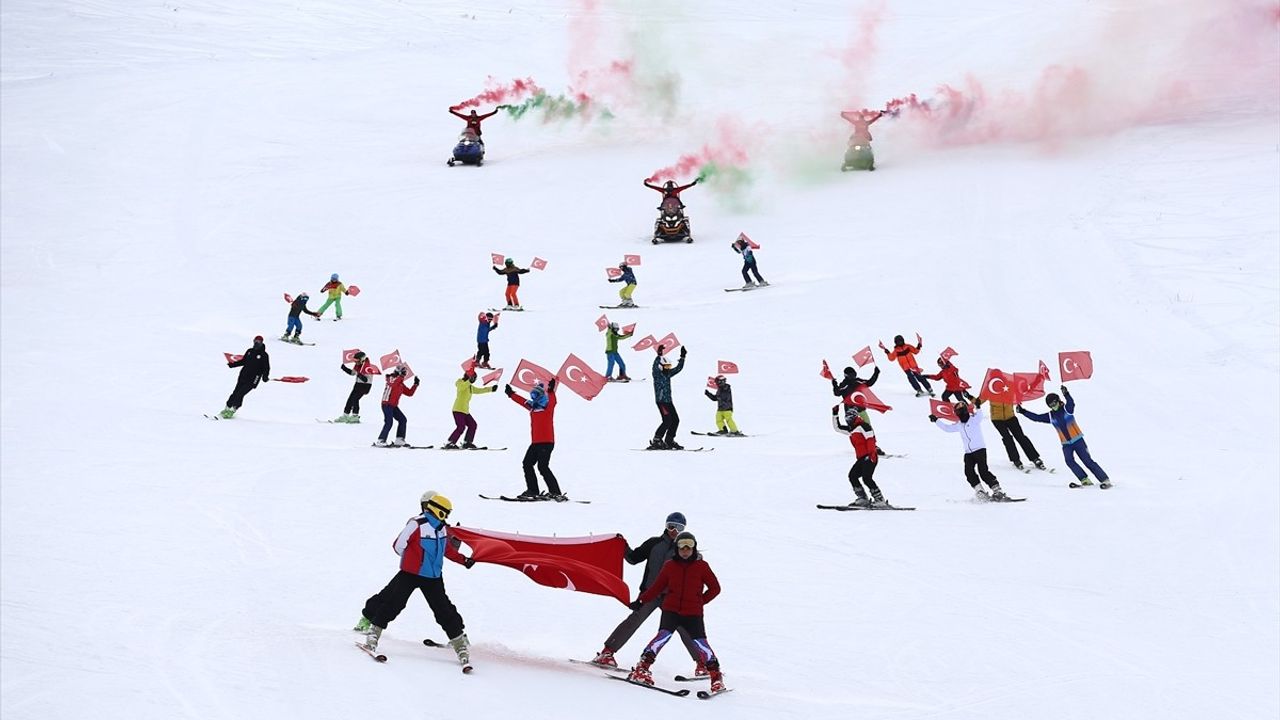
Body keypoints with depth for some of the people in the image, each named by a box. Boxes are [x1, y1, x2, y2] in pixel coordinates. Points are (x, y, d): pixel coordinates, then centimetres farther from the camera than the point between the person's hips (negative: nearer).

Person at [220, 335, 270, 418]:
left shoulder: (264, 355, -4)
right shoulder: (249, 351, 12)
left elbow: (266, 368, -6)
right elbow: (243, 361, 23)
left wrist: (265, 376, -22)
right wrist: (233, 364, 14)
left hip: (253, 380, -5)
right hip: (243, 376, 5)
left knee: (240, 394, -13)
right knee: (236, 392, 2)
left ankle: (232, 410, -6)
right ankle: (227, 408, 12)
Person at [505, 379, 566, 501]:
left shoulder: (548, 406, -5)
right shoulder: (533, 406, 16)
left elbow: (552, 400, -26)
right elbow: (522, 401, 31)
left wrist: (551, 390, -40)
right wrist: (511, 394, 41)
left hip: (546, 442, -9)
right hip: (535, 442, 9)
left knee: (543, 467, -15)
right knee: (527, 464, 11)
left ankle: (555, 492, -12)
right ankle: (532, 491, 18)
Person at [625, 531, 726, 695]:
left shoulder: (701, 566, 4)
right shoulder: (670, 566, 7)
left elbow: (715, 588, 10)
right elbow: (657, 587, 10)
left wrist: (700, 602, 3)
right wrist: (641, 601, 4)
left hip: (693, 614, 0)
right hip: (671, 610, 0)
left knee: (700, 643, -9)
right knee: (663, 636, -20)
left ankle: (716, 676, 5)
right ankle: (641, 669, -18)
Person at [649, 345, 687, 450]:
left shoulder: (668, 374, 14)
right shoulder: (657, 374, -7)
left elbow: (678, 368, 22)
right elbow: (655, 366, -28)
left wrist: (682, 357, 18)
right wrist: (659, 356, -37)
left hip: (668, 401, 9)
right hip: (661, 401, -9)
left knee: (675, 420, 7)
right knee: (667, 420, -15)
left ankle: (669, 441, 15)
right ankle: (656, 441, -10)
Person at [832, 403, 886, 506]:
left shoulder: (863, 425, -6)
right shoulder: (850, 429, 20)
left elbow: (871, 439, -15)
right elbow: (837, 427, 30)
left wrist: (871, 453, -23)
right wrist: (835, 414, 22)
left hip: (869, 458, -9)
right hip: (861, 459, 9)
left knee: (866, 478, -18)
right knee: (852, 476, 1)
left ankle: (880, 500, -17)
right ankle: (863, 499, 3)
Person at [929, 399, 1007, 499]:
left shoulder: (974, 419, -4)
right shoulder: (958, 425, 14)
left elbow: (979, 415, -26)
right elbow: (947, 428, 26)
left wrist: (978, 407, -46)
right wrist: (936, 421, 26)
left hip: (979, 449, -6)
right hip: (968, 452, 6)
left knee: (983, 471, -16)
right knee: (969, 472, -10)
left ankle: (997, 490, -11)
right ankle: (980, 492, -6)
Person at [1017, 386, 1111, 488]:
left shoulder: (1067, 409, -7)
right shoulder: (1050, 416, 5)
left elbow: (1071, 403, -29)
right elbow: (1036, 417, 8)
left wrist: (1066, 394, -49)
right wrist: (1022, 411, 2)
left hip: (1078, 441, -4)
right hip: (1066, 444, 4)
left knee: (1088, 461, -7)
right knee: (1069, 461, -22)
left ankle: (1105, 480, -3)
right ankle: (1084, 480, -18)